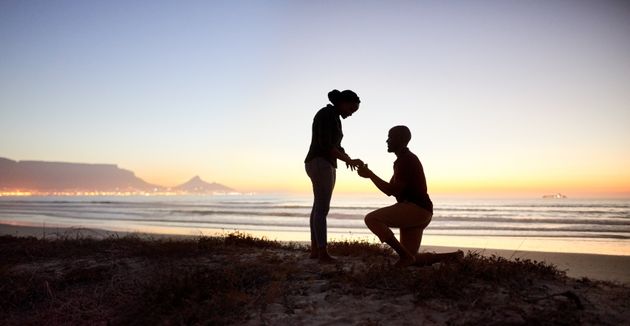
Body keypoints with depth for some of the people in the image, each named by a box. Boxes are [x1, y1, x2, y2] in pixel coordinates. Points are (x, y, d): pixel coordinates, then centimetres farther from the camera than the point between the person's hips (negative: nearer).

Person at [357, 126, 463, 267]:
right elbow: (390, 190, 21)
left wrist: (370, 174, -14)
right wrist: (369, 173, 11)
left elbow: (392, 190, -18)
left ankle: (405, 255, -19)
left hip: (416, 209, -10)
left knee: (371, 219, -22)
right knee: (412, 259, 13)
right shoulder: (403, 160, 22)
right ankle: (454, 256, 20)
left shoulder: (406, 160, -10)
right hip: (419, 213, 10)